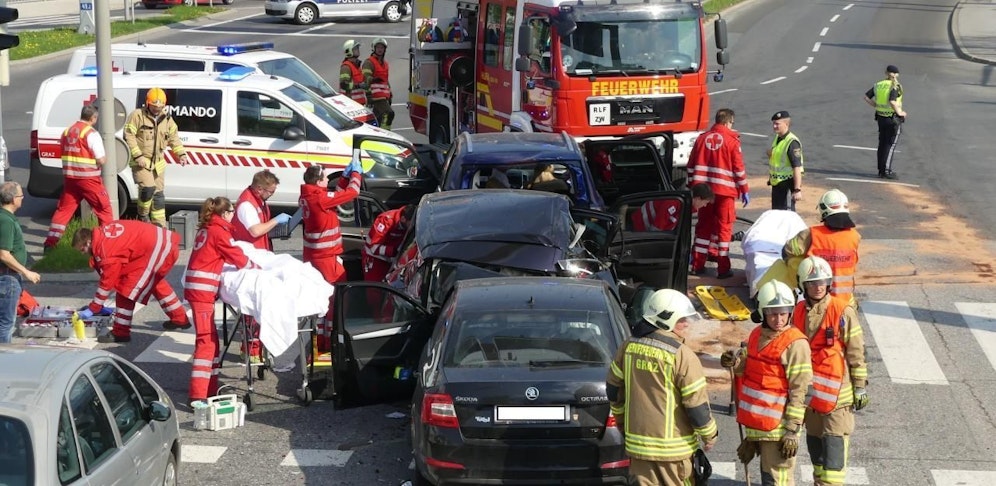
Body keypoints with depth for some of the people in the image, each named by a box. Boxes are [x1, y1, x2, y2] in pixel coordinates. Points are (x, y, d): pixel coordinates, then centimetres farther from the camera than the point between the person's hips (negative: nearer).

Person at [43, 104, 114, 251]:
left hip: (70, 177, 6)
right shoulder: (91, 134, -12)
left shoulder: (67, 131, 8)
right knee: (104, 208, 8)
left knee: (63, 209, 11)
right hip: (89, 178, -6)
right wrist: (105, 156, 7)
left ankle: (50, 243, 6)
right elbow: (101, 160, -14)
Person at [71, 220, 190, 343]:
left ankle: (120, 333, 3)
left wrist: (92, 309, -3)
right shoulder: (102, 232, 12)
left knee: (127, 288, -5)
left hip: (156, 249, -10)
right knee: (155, 282, 31)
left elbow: (107, 281, -11)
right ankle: (180, 318, 42)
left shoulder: (105, 249, -16)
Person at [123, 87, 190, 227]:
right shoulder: (137, 116, -11)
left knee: (158, 193, 9)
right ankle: (143, 216, 2)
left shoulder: (167, 118, 8)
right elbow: (128, 136, -13)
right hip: (141, 161, -6)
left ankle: (159, 224, 16)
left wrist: (181, 153, 6)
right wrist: (138, 156, -20)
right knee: (148, 188, -21)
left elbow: (173, 137, 19)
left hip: (158, 162, 6)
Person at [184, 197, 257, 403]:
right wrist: (256, 267, 12)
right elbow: (238, 258, -5)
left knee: (210, 337, 16)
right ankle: (198, 394, -16)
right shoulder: (219, 232, -9)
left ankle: (210, 388, 22)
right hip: (203, 288, -9)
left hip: (196, 286, 9)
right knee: (206, 338, -11)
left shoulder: (206, 229, 16)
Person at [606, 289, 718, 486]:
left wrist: (622, 421, 29)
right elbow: (697, 403, -14)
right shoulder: (683, 356, -17)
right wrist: (709, 435, 2)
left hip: (637, 439, 5)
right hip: (673, 447, -5)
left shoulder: (629, 347, 2)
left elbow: (614, 388, 14)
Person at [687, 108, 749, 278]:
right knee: (723, 227, 2)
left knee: (703, 226, 13)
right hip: (725, 191, -4)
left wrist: (693, 187, 18)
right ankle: (723, 269, 1)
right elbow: (739, 168, -6)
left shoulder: (702, 138, 6)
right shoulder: (731, 140, -6)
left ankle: (697, 265, 14)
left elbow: (691, 166, 9)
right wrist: (744, 190, 2)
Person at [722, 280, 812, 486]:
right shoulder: (757, 335, 8)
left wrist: (792, 430, -17)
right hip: (756, 421, 8)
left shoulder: (795, 343, -15)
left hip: (778, 425, -8)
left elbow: (799, 390, -15)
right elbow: (749, 368, 22)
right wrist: (735, 362, -2)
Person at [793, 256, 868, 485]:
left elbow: (856, 352, -8)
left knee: (834, 445, -7)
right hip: (809, 391, 6)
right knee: (814, 441, 16)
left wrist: (860, 388, -7)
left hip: (837, 390, -6)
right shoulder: (799, 311, 5)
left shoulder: (843, 311, -12)